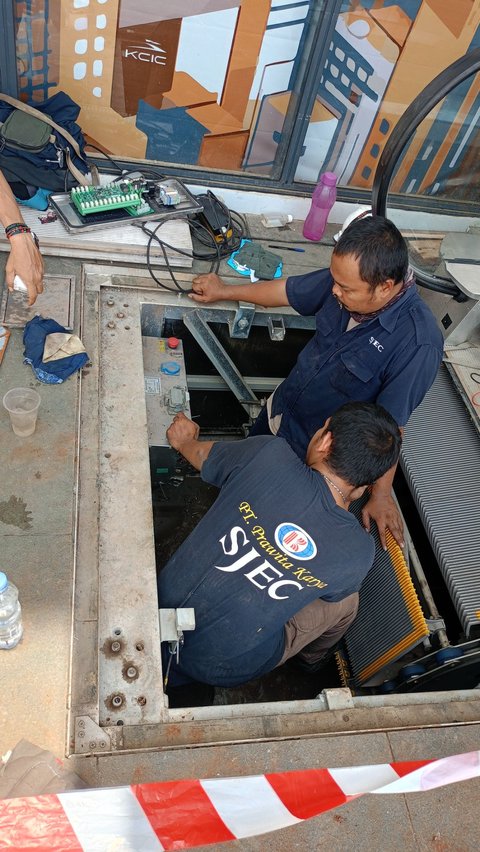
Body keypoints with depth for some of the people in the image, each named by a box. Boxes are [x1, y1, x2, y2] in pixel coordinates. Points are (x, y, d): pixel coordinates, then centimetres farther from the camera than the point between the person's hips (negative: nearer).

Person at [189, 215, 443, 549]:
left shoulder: (418, 343, -36)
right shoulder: (348, 279, -19)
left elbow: (389, 426, -27)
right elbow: (287, 291, -2)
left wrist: (381, 494, -20)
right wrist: (223, 291, 10)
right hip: (278, 410, 6)